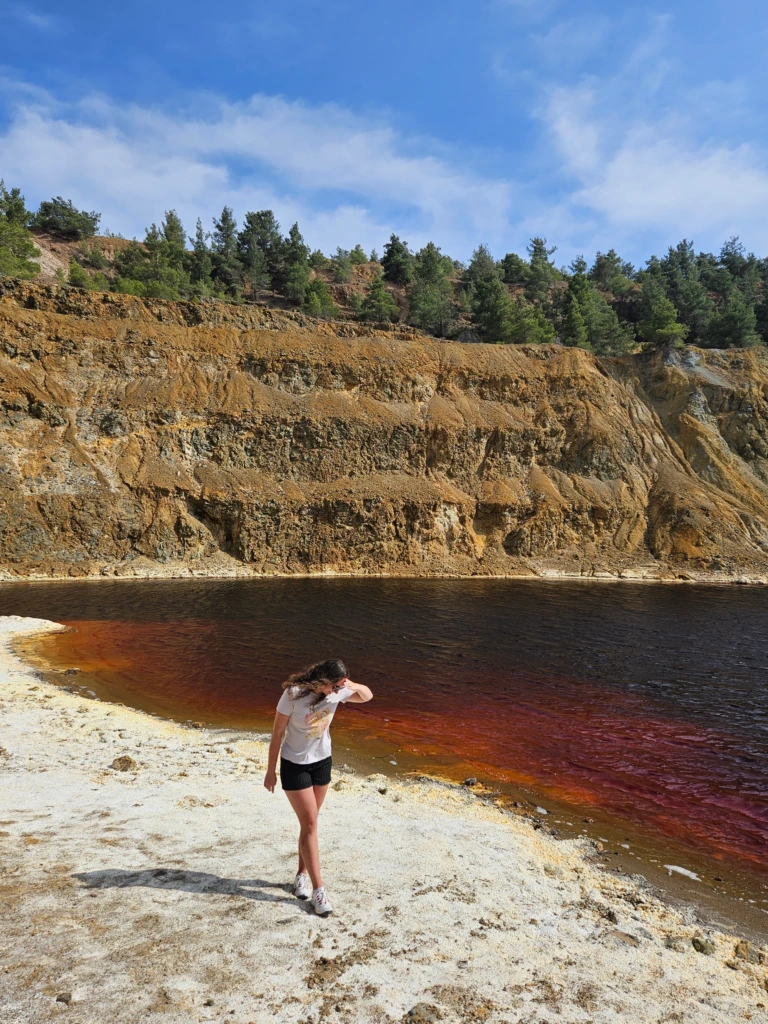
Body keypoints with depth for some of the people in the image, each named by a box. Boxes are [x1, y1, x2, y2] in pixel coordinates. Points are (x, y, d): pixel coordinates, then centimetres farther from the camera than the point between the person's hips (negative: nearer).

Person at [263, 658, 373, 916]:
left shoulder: (337, 691, -13)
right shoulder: (294, 694, -25)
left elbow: (367, 696, 1)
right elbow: (277, 733, -15)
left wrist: (354, 686, -23)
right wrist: (271, 770, -9)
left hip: (322, 762, 5)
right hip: (295, 765, -5)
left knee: (309, 822, 15)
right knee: (310, 824, -4)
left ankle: (302, 874, 33)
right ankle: (318, 890, 4)